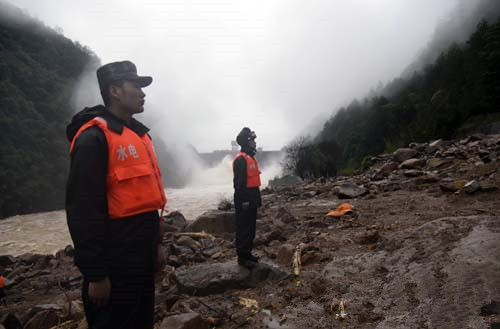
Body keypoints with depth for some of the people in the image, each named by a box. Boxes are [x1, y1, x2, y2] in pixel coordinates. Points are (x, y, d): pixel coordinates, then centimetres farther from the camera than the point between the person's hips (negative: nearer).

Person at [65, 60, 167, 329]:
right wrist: (95, 274, -18)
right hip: (115, 262, -8)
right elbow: (83, 210, -20)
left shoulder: (138, 134, 13)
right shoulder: (94, 137, -16)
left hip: (143, 257, 9)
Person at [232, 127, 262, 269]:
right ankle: (242, 257, 6)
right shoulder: (241, 159, -16)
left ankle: (247, 253, 27)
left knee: (251, 228, 16)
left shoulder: (251, 157, 16)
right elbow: (239, 182, -21)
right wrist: (244, 200, -22)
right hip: (244, 200, -10)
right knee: (244, 229, -2)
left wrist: (257, 198, 20)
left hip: (251, 199, 10)